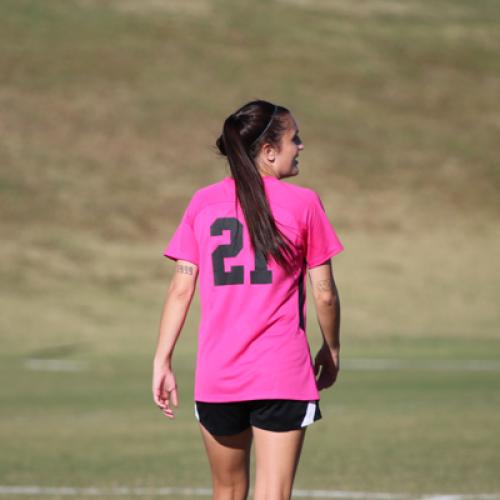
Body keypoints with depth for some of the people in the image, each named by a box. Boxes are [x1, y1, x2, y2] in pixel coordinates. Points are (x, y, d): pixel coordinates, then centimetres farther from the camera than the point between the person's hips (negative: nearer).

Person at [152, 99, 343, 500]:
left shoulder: (202, 203, 6)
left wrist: (162, 361, 4)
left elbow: (181, 287, 2)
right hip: (283, 376, -3)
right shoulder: (303, 203, -2)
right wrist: (332, 351, 16)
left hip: (216, 376, 3)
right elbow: (324, 293, 1)